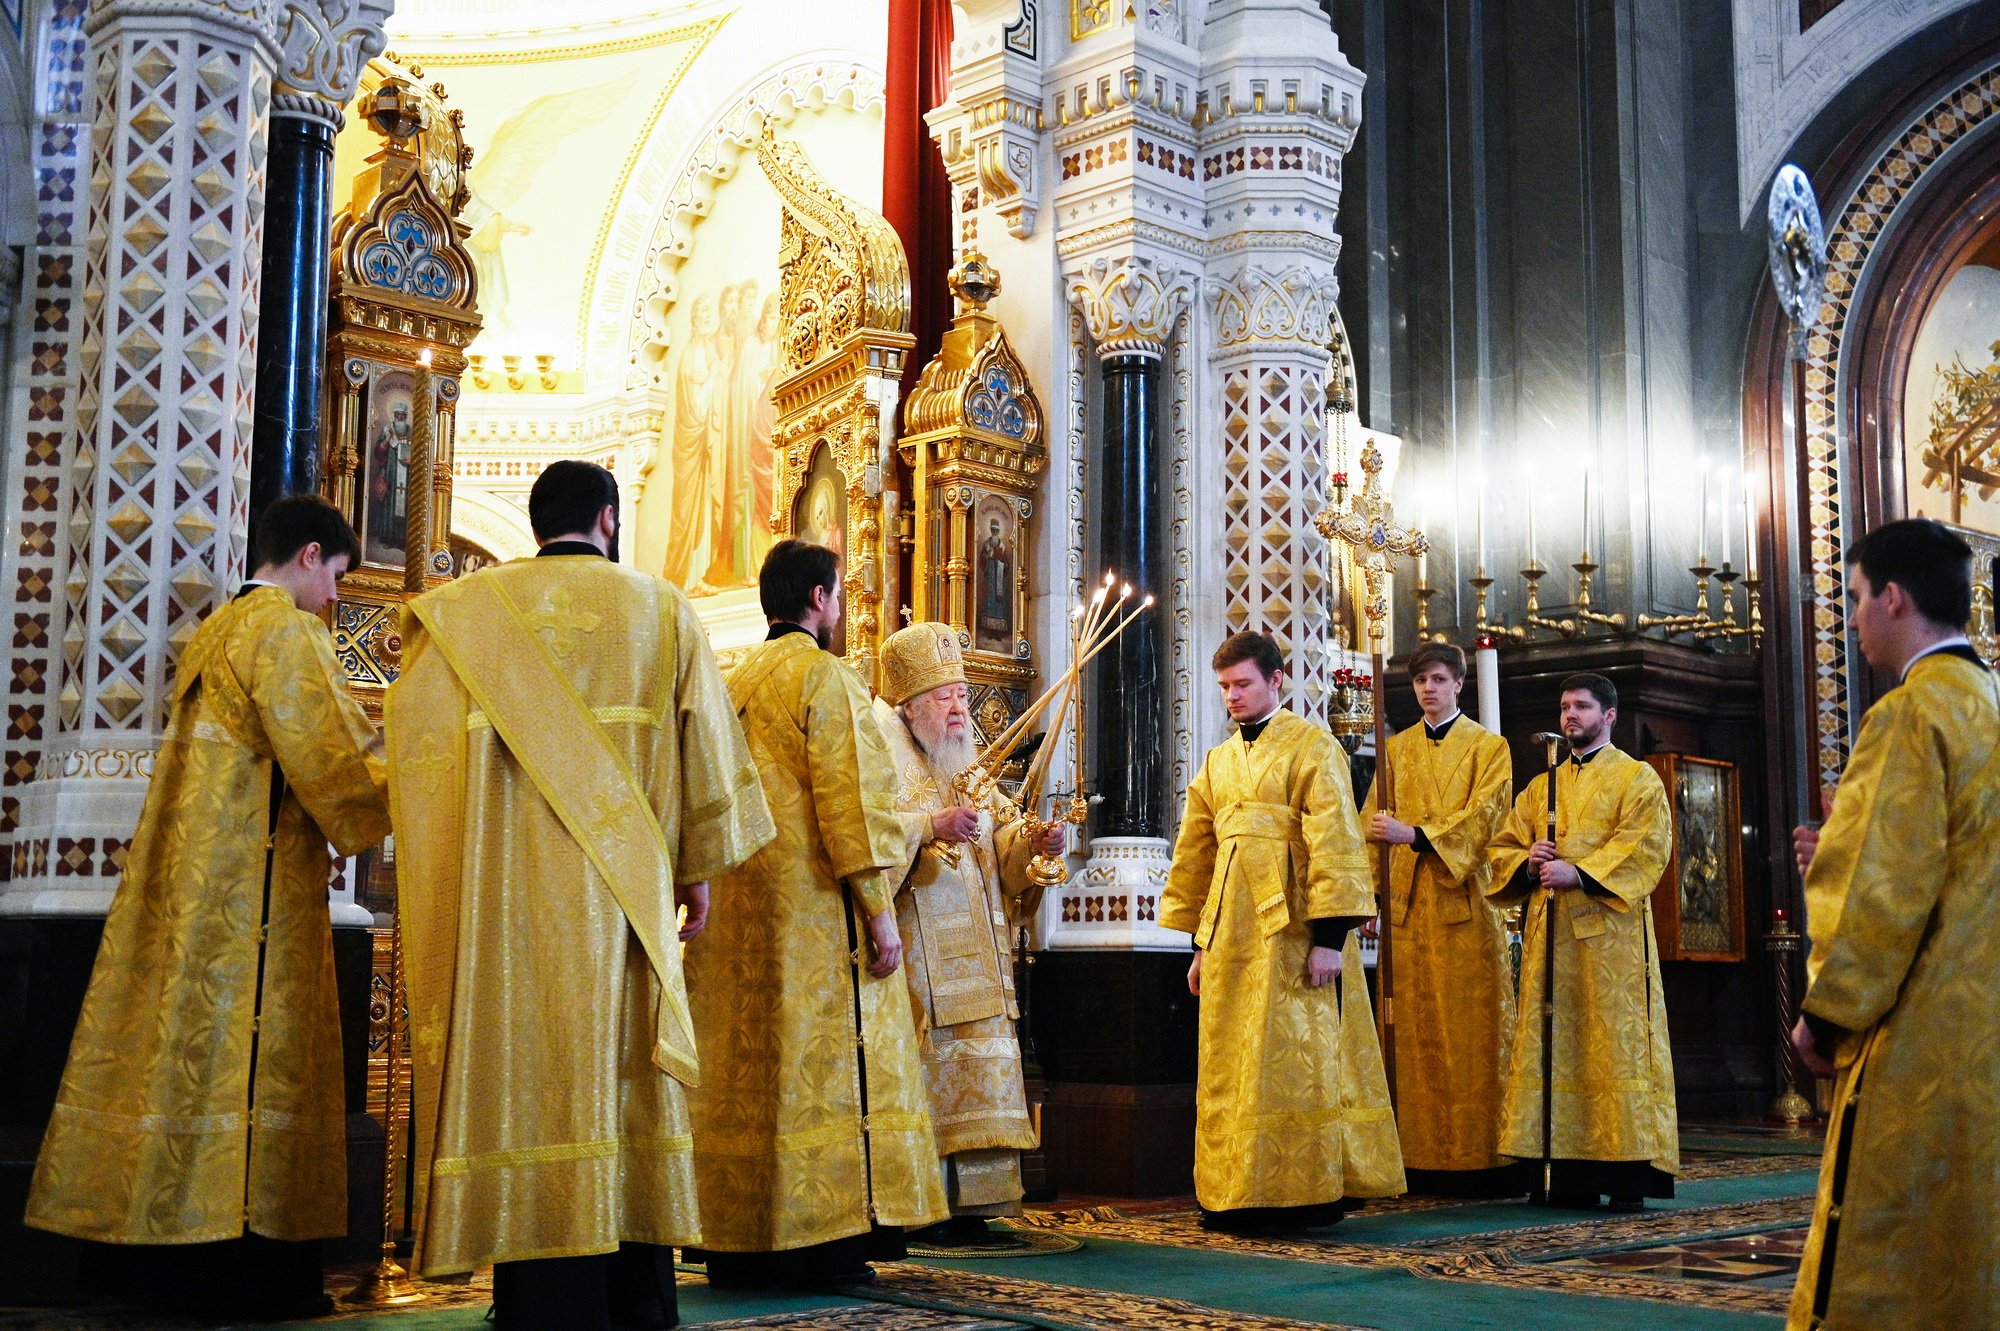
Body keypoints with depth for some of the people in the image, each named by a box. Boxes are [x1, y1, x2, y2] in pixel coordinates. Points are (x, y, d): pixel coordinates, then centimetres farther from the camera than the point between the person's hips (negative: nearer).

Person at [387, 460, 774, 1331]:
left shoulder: (464, 609, 7)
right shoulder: (660, 610, 6)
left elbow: (416, 739, 3)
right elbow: (705, 745, 5)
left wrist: (446, 869, 10)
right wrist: (698, 868, 12)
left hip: (500, 889, 0)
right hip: (618, 888, 0)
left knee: (524, 1061, 0)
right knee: (619, 1068, 7)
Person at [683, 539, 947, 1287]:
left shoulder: (736, 682, 15)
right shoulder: (824, 676, -8)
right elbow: (851, 799, -14)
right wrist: (880, 911, -13)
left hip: (736, 911, 8)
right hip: (813, 910, -7)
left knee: (745, 1063, 7)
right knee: (819, 1060, -4)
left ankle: (739, 1244, 10)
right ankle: (817, 1242, -4)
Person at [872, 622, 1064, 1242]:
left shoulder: (970, 770, 20)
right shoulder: (886, 761, -2)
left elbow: (1003, 838, 13)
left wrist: (1035, 842, -7)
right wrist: (931, 826, -26)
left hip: (976, 953, 7)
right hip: (917, 953, -7)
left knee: (979, 1067, 5)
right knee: (924, 1072, -10)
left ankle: (967, 1202, 10)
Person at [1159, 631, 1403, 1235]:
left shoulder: (1313, 748, -3)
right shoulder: (1217, 762, 16)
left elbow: (1334, 844, -11)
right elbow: (1195, 854, 20)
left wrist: (1330, 936, -19)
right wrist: (1200, 942, 17)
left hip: (1292, 931, -6)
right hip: (1231, 932, 6)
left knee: (1293, 1064, -5)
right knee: (1230, 1067, 6)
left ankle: (1309, 1193, 2)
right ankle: (1237, 1195, 13)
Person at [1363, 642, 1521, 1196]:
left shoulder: (1488, 747, 7)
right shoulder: (1397, 749, 18)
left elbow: (1481, 819, -7)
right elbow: (1374, 821, 13)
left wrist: (1414, 834, -17)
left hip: (1464, 901, -3)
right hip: (1408, 903, 3)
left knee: (1472, 1031, -5)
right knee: (1417, 1032, -1)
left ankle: (1483, 1159, -3)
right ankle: (1426, 1158, 2)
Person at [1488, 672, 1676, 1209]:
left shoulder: (1637, 779, 5)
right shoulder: (1541, 787, 21)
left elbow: (1644, 847, -9)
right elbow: (1504, 846, 18)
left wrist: (1579, 872, -19)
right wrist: (1527, 863, -5)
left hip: (1610, 929, -5)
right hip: (1548, 933, 5)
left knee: (1616, 1042, -8)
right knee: (1552, 1046, 2)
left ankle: (1629, 1172, -5)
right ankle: (1568, 1173, 5)